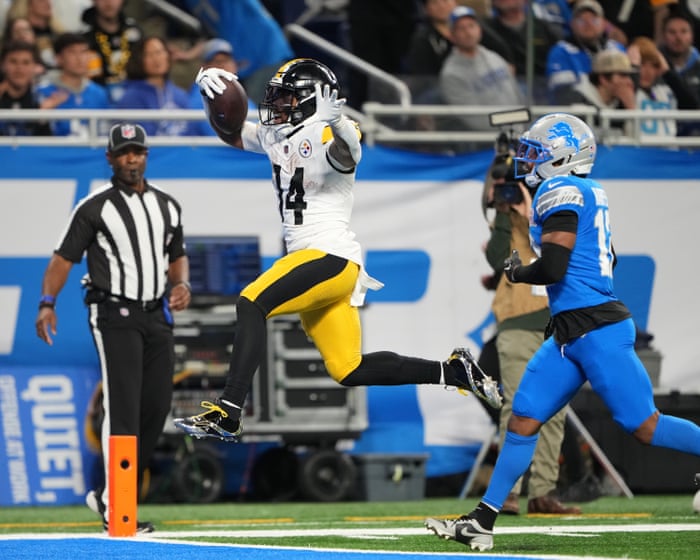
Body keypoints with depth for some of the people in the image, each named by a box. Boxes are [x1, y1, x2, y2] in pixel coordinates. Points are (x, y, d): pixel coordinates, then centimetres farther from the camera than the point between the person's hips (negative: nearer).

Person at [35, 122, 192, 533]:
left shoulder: (168, 207, 14)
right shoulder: (95, 208, -3)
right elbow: (64, 258, -7)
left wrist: (182, 284, 1)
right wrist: (47, 304, -20)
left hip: (158, 315, 6)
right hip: (115, 316, -6)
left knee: (157, 407, 2)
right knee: (123, 409, -13)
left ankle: (109, 496, 14)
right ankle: (116, 509, -12)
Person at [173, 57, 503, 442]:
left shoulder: (328, 137, -12)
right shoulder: (278, 138, 14)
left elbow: (348, 154, -35)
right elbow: (231, 134, 27)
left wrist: (335, 123, -57)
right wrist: (212, 94, 8)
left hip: (332, 258, -10)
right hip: (312, 262, 10)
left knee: (251, 304, -25)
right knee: (350, 372, 9)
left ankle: (228, 412, -29)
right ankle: (453, 371, 18)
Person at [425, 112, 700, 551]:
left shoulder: (560, 191, -12)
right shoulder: (589, 192, 16)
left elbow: (553, 267, -21)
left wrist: (518, 273, 0)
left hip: (595, 329, -10)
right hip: (571, 334, 10)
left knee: (643, 425, -7)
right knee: (524, 419, 5)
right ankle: (482, 523, 5)